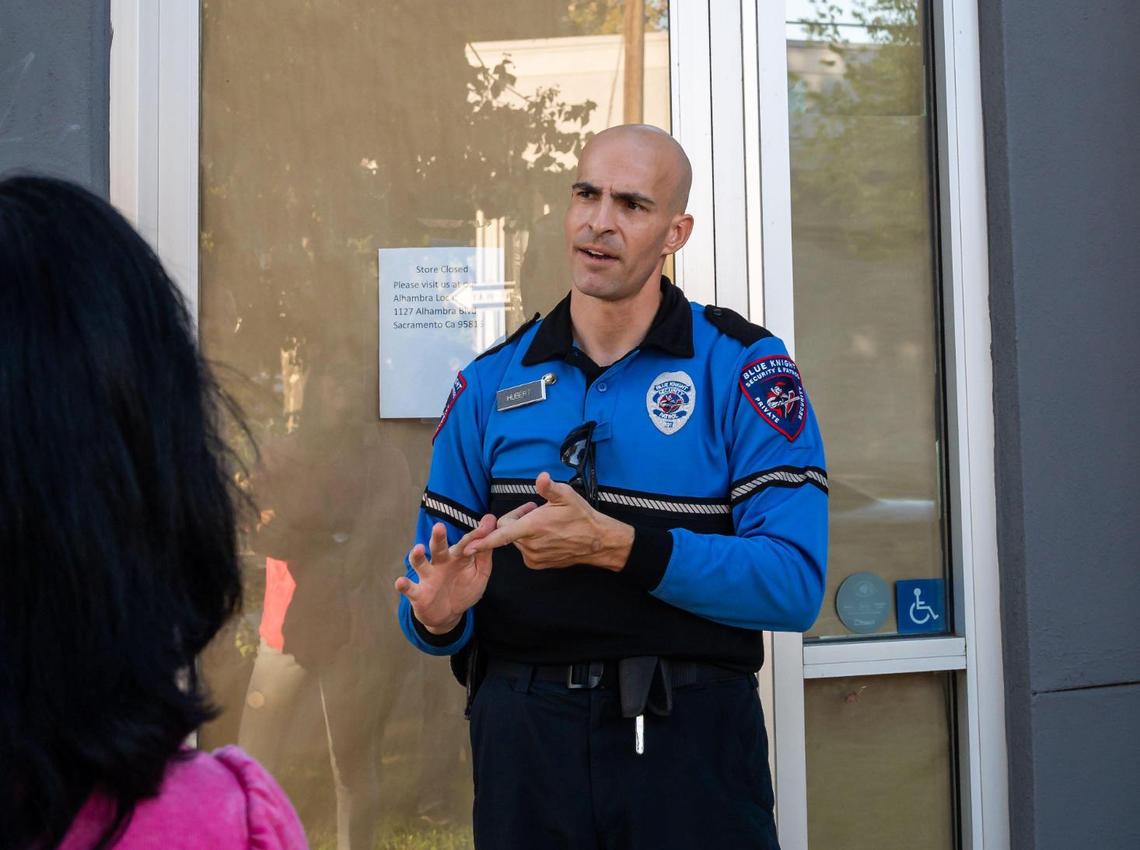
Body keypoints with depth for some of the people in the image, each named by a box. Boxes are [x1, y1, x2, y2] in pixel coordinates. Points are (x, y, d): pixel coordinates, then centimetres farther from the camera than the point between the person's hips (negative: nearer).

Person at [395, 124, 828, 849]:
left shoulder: (744, 368, -3)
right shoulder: (490, 383, 7)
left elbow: (795, 581, -13)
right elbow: (436, 577, 9)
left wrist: (616, 546, -22)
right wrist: (438, 614, -14)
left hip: (689, 739, -3)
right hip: (526, 738, 3)